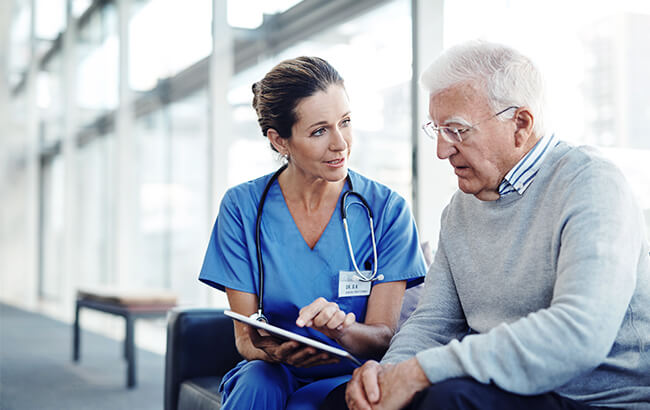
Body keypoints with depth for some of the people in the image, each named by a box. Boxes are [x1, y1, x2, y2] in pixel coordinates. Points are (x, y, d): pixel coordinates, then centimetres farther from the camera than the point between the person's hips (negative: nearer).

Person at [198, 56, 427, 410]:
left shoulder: (387, 210, -5)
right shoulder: (242, 207, -3)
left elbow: (382, 337, -7)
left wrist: (340, 329, -30)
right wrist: (271, 350, -28)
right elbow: (244, 337, -4)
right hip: (271, 372, 1)